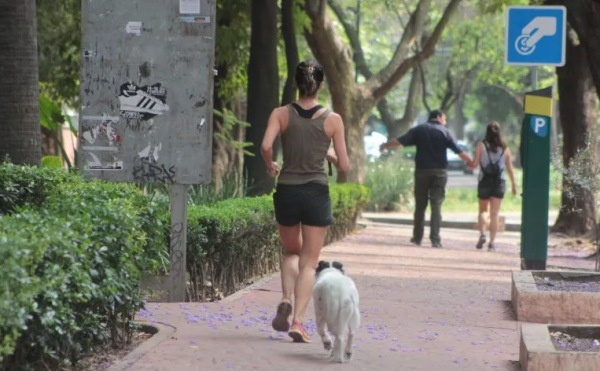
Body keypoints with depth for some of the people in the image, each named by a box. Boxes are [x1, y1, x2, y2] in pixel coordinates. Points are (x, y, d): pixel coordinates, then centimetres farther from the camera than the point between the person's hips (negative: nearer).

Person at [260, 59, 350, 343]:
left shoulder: (281, 114, -1)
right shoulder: (332, 119, -2)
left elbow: (266, 145, -16)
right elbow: (344, 166, -1)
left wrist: (270, 166, 4)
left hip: (286, 191, 1)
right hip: (317, 192, -1)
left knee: (291, 253, 23)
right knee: (309, 263, 7)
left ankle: (286, 301, -1)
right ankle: (298, 322, -6)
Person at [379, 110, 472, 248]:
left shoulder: (418, 130, 5)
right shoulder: (445, 132, 1)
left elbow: (400, 141, -1)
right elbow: (459, 151, -3)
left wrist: (385, 146, 14)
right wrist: (471, 163, 7)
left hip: (422, 171, 1)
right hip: (440, 172, -1)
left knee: (420, 205, 10)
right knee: (436, 205, -2)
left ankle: (417, 238, 15)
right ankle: (435, 239, -9)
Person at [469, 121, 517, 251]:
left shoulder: (481, 145, -2)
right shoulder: (505, 148, 4)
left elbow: (475, 164, -5)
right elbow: (510, 169, 6)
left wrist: (470, 165, 17)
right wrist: (514, 184, 13)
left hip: (485, 181, -1)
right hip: (500, 182, 1)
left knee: (482, 210, 13)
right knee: (494, 213, 3)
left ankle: (482, 234, -10)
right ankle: (492, 242, -2)